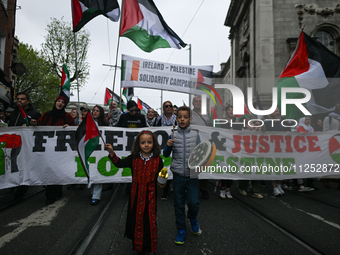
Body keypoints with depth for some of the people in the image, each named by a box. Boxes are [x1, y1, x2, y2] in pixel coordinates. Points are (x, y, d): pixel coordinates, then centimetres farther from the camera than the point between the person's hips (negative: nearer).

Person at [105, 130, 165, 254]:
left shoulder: (157, 160, -8)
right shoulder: (134, 158, -6)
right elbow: (119, 163, -8)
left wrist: (162, 182, -21)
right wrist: (111, 152, -22)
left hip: (150, 195, -1)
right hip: (136, 195, 1)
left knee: (150, 220, 9)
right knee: (136, 219, 14)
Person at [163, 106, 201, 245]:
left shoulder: (195, 135, -1)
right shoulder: (173, 135, -1)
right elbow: (166, 155, 4)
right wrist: (168, 146, -14)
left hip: (192, 175, 0)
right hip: (178, 175, 1)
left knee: (194, 202, 0)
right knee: (179, 204, 10)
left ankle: (193, 218, 34)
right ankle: (181, 230, 29)